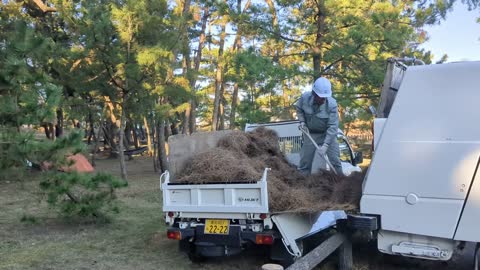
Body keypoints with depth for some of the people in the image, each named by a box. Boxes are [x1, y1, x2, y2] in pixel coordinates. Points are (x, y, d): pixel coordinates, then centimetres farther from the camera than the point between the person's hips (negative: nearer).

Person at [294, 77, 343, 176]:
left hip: (327, 134, -2)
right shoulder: (305, 97, -20)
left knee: (335, 160, 0)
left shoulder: (332, 104, -27)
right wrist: (302, 122, -11)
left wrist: (325, 145, -32)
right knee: (305, 160, 5)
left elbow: (333, 126, -26)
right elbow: (299, 109, 4)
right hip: (310, 133, 2)